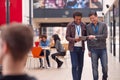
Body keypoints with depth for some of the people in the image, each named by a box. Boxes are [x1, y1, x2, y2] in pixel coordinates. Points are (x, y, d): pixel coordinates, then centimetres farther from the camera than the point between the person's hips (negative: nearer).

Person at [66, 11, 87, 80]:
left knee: (80, 65, 8)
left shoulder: (83, 25, 2)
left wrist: (83, 38, -17)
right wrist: (74, 39, -27)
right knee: (74, 65, -10)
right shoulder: (70, 25, -6)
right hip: (73, 48, -3)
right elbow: (67, 37, -8)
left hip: (81, 48, 3)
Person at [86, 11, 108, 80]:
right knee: (94, 67, 2)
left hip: (103, 49, 0)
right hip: (94, 50, 1)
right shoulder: (88, 26, 5)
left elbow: (105, 36, -8)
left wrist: (95, 36, -16)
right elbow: (88, 39, 7)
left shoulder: (103, 25, 2)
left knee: (105, 66, 4)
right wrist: (89, 50, 5)